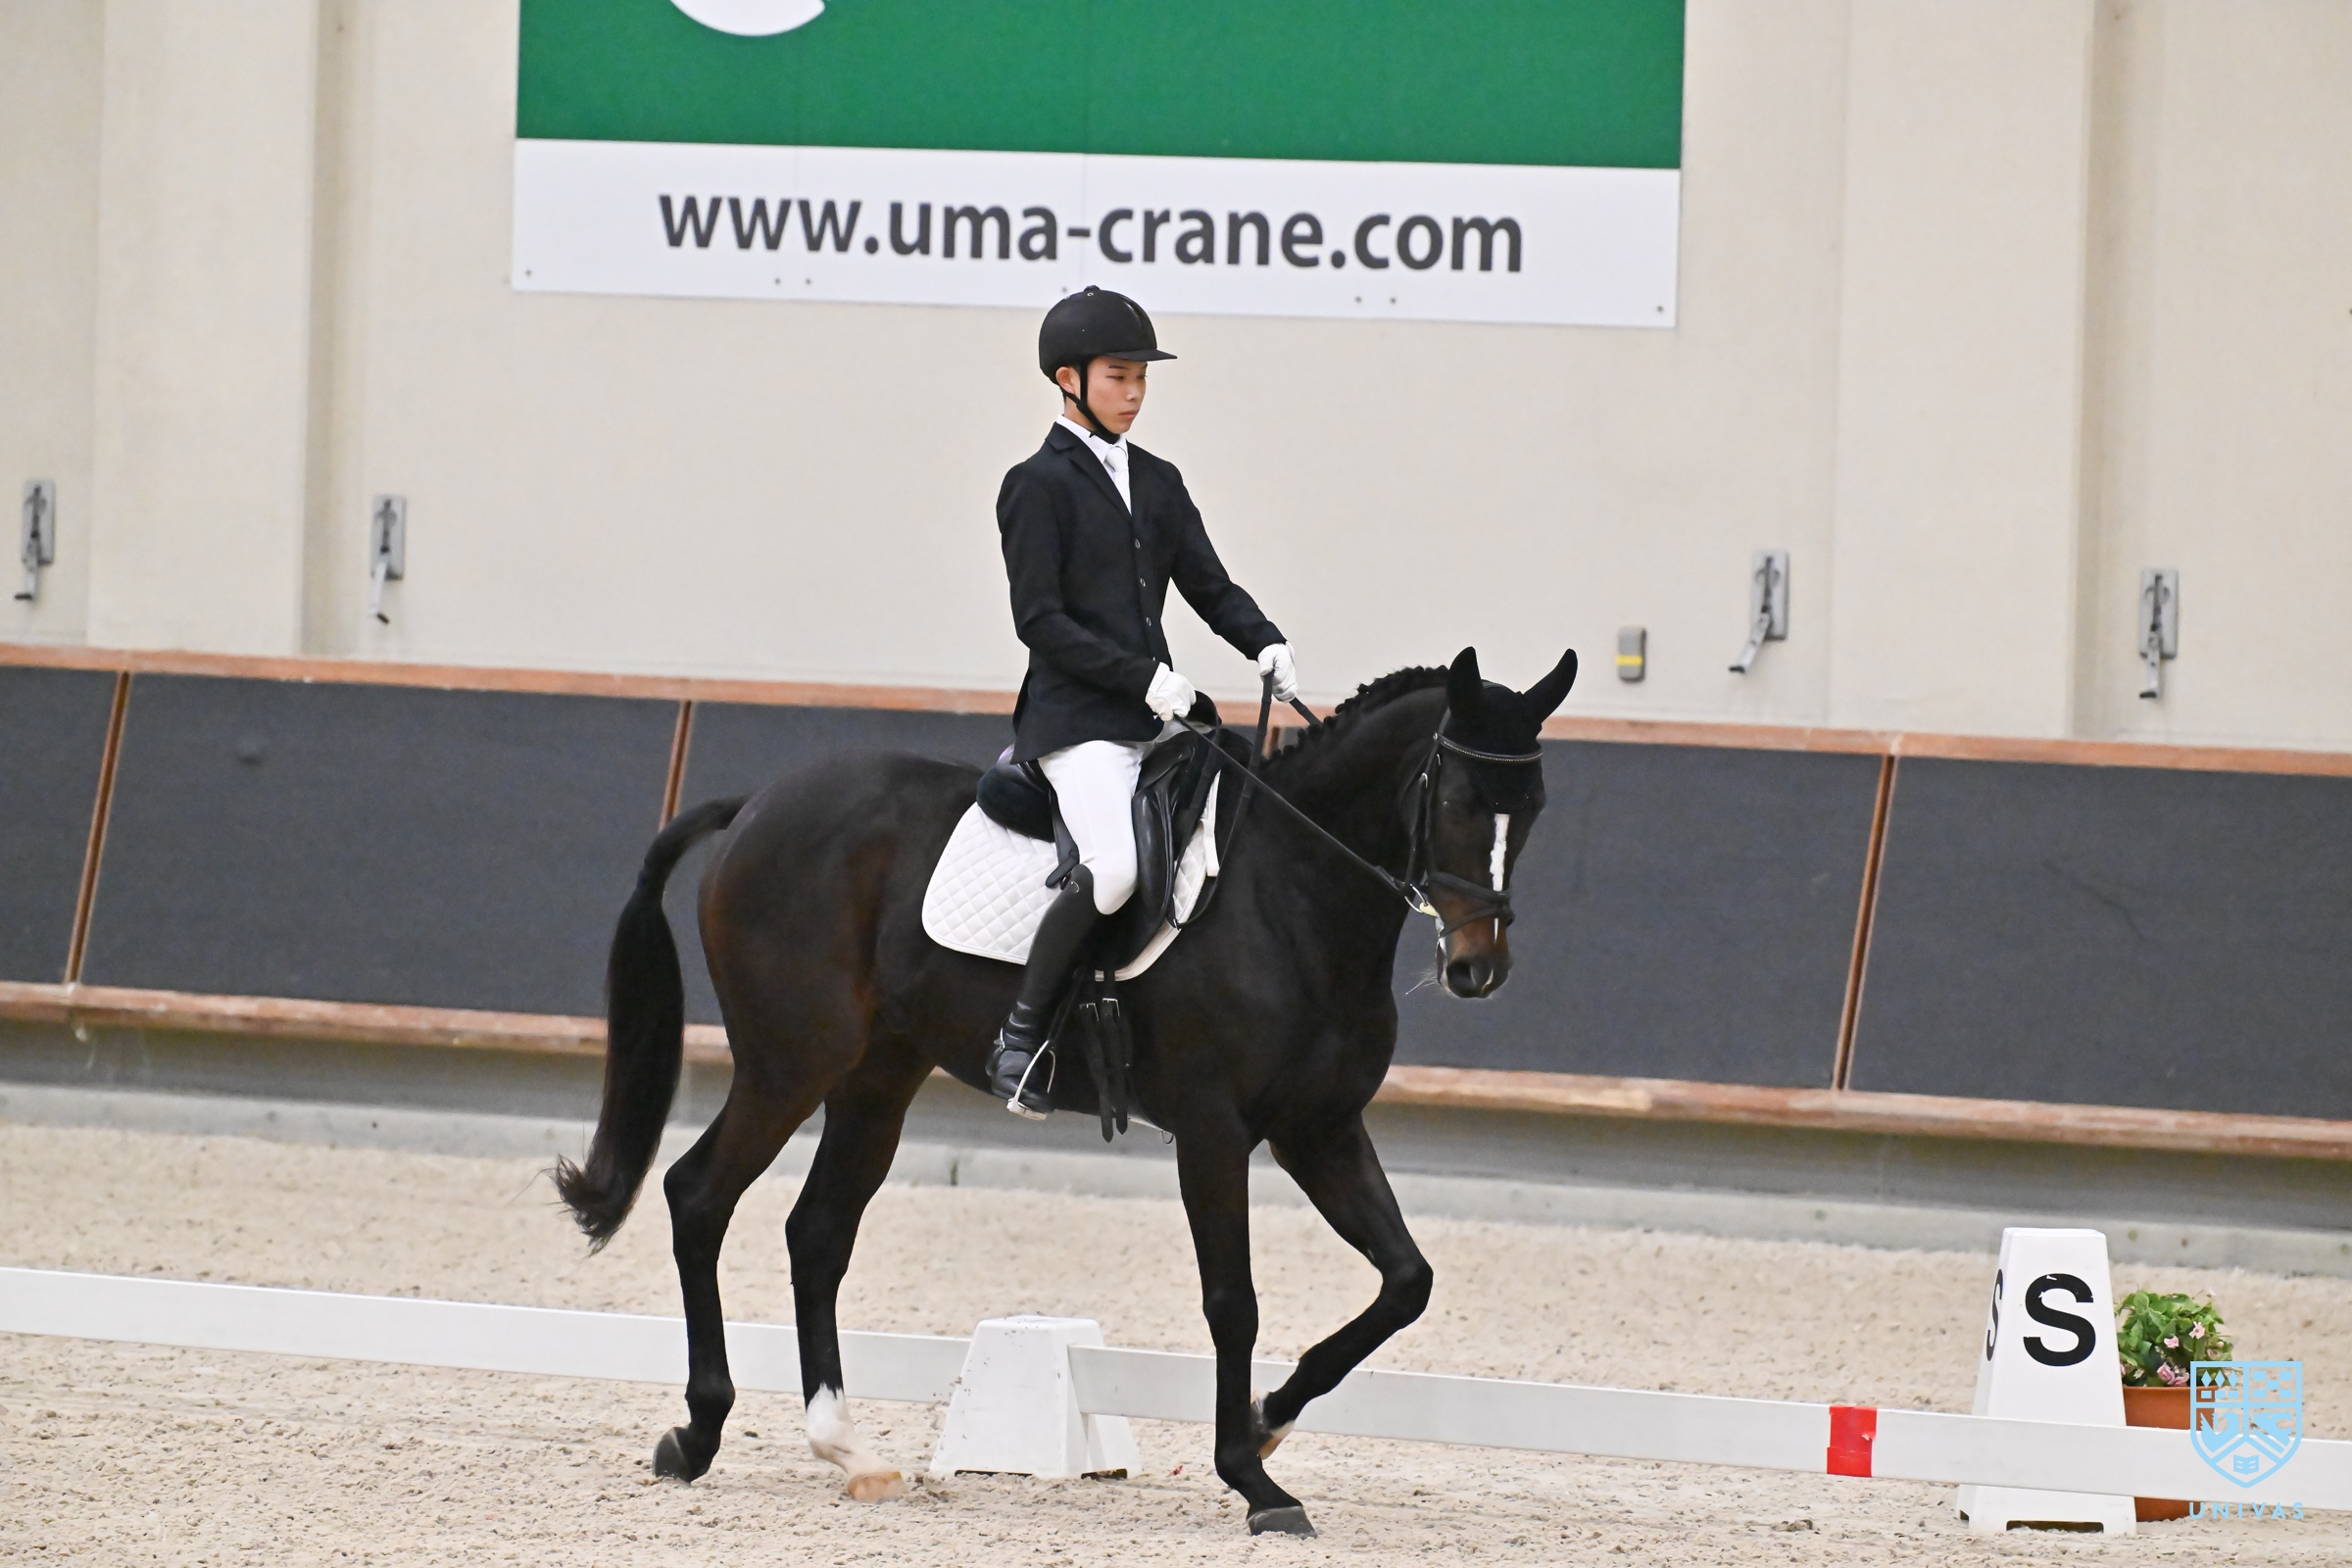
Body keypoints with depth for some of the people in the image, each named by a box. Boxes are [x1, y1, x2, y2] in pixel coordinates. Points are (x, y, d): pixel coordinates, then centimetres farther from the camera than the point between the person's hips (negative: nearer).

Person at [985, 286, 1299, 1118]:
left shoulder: (1158, 483, 17)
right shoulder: (1038, 486, -4)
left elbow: (1209, 585, 17)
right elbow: (1040, 620, -11)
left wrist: (1265, 645, -3)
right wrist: (1143, 676, -17)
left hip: (1155, 721, 8)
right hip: (1075, 720, -8)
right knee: (1114, 868, -28)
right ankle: (1021, 1033, -14)